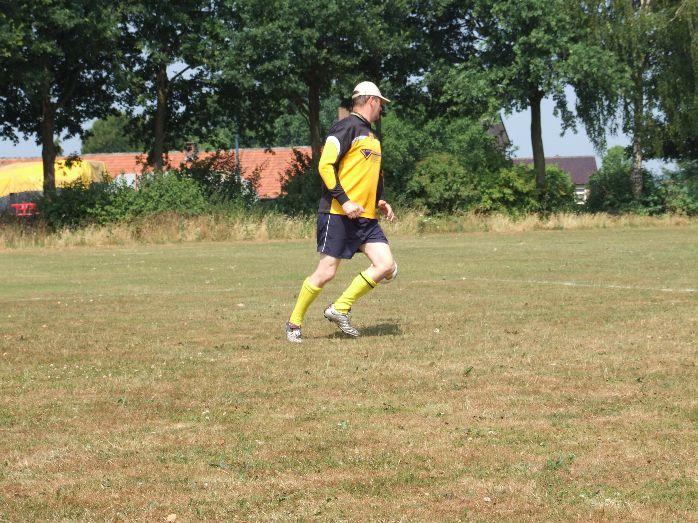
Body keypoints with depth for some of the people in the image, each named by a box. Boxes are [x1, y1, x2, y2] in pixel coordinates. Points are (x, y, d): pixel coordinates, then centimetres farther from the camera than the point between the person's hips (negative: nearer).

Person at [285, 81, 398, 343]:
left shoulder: (371, 135, 21)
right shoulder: (347, 127, -7)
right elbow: (325, 166, -15)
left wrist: (379, 201, 16)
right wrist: (344, 201, -20)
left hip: (366, 217, 8)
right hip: (338, 214, -8)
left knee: (387, 266, -6)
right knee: (326, 272, -7)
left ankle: (340, 308, 5)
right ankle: (294, 324, 9)